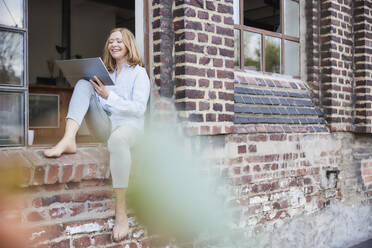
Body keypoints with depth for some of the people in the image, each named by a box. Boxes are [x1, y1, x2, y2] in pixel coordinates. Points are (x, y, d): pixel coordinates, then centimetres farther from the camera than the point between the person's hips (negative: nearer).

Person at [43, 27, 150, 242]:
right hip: (105, 126, 5)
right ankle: (68, 139, -35)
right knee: (83, 83, -12)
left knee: (118, 139, -43)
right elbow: (95, 100, 17)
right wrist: (95, 92, -5)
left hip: (129, 125, -5)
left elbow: (139, 108, -8)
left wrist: (110, 96, -18)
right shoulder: (106, 71, 23)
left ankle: (121, 214, -41)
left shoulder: (139, 72, 5)